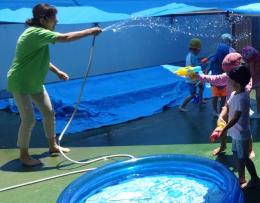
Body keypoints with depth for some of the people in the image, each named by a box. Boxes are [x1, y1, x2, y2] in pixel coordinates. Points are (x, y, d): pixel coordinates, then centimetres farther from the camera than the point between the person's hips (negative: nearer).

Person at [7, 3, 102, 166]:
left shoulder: (39, 34, 6)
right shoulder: (36, 33, -25)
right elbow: (66, 38, -31)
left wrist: (57, 71, 15)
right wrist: (90, 31, -24)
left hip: (35, 83, 10)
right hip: (20, 83, -10)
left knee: (49, 113, 12)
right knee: (29, 120, -7)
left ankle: (53, 146, 29)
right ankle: (24, 156, 9)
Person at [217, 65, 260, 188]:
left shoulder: (242, 98, -28)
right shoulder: (234, 94, 2)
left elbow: (236, 118, -30)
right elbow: (227, 106, 12)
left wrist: (224, 129, -29)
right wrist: (221, 117, -2)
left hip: (241, 133, -10)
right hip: (236, 132, 10)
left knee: (243, 158, 5)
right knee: (236, 155, 19)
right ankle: (241, 178, 33)